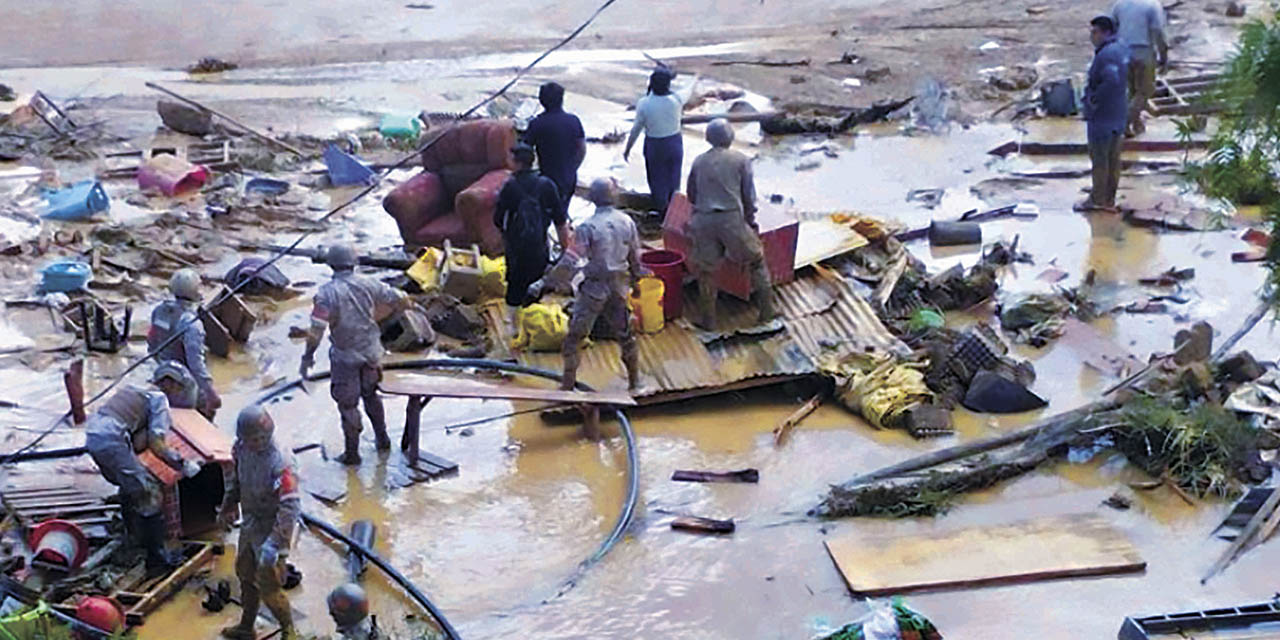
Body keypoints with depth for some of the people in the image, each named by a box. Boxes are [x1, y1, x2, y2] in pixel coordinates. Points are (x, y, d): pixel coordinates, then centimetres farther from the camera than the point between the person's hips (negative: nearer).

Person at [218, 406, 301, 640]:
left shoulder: (280, 464, -33)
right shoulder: (241, 448, -9)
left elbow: (290, 507, -34)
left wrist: (274, 544, -38)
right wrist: (226, 509, 19)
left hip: (270, 529, -8)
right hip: (249, 524, 8)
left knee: (268, 587, 1)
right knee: (245, 574, 24)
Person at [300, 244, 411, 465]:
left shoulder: (327, 293, -19)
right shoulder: (368, 285, -8)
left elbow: (316, 330, -23)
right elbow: (401, 300, -3)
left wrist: (308, 357, -11)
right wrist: (407, 303, 20)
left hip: (345, 357, -4)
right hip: (371, 352, 4)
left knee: (348, 404, 9)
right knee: (371, 394, 26)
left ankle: (352, 453, 18)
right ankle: (382, 439, 37)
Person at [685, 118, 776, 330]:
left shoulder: (699, 162, 12)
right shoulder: (741, 160, 5)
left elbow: (691, 195, 18)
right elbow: (749, 196, 4)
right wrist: (750, 222, 15)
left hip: (703, 219, 2)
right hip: (732, 218, -2)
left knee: (706, 270, 13)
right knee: (756, 260, 16)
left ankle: (708, 319, 17)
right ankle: (766, 310, 18)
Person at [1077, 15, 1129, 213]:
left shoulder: (1106, 55, -23)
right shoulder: (1122, 48, 7)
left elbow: (1111, 80, -36)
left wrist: (1094, 99, -24)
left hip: (1101, 116, -9)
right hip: (1118, 113, 9)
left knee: (1099, 158, 2)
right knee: (1113, 158, 14)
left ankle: (1098, 199, 12)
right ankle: (1109, 200, 22)